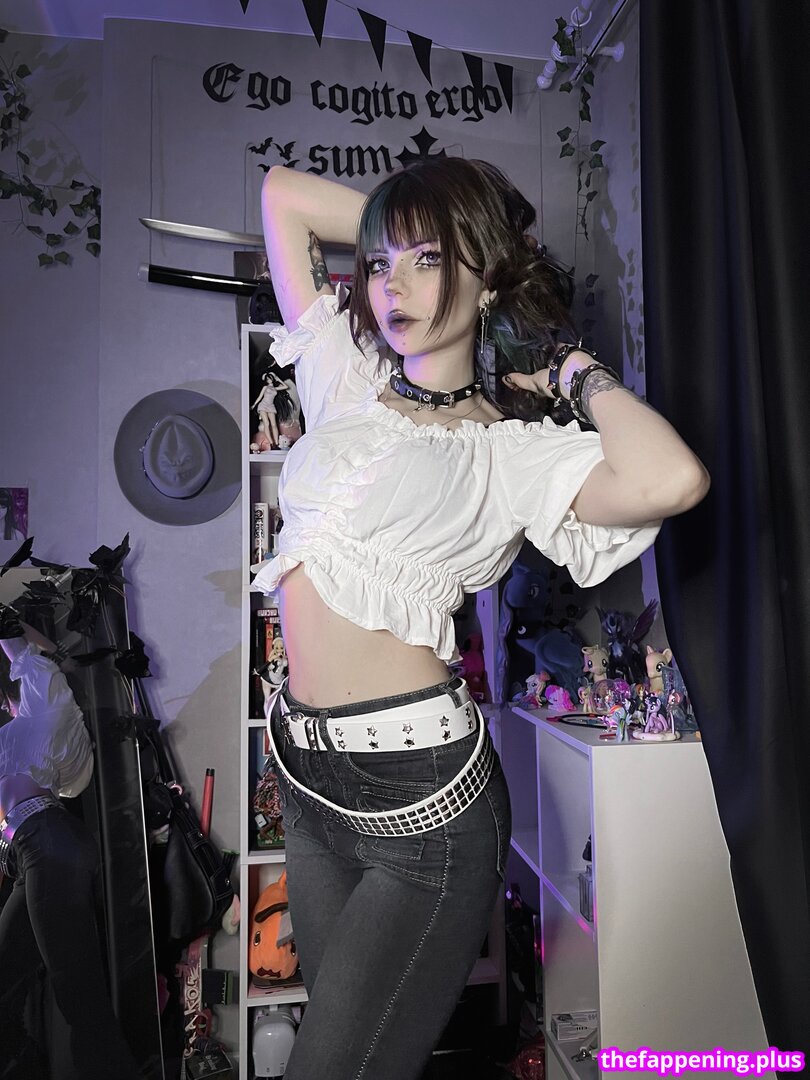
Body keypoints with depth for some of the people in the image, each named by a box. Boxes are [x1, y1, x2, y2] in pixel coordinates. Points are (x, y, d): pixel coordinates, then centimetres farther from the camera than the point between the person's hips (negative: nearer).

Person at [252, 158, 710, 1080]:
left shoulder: (513, 450, -6)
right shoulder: (348, 385, 8)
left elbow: (671, 481, -28)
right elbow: (283, 193, 16)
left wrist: (575, 371, -10)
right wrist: (424, 226, 14)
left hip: (419, 795, -6)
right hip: (308, 775, 6)